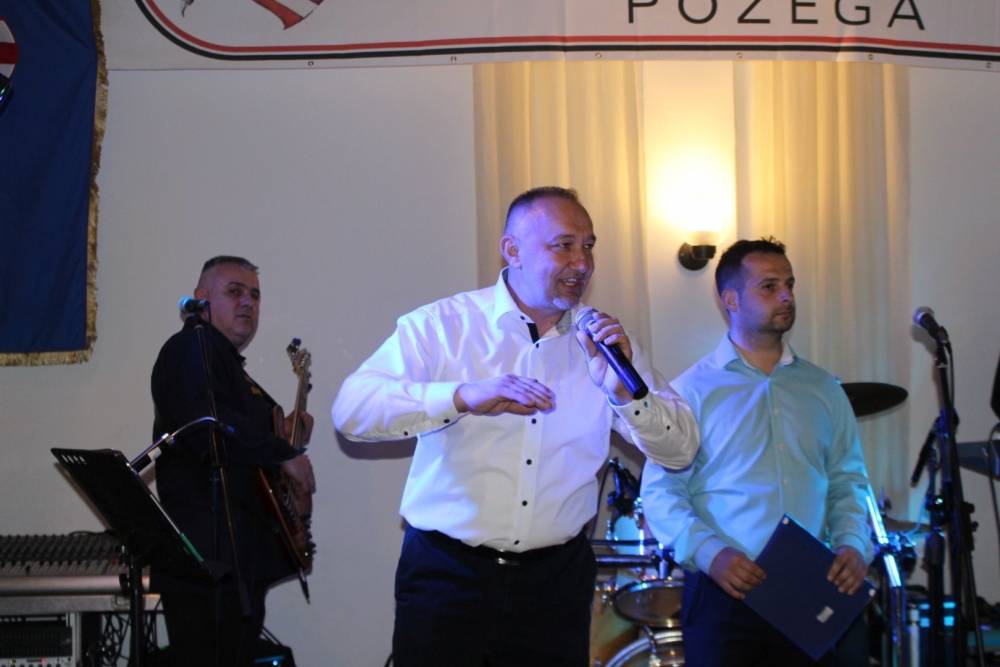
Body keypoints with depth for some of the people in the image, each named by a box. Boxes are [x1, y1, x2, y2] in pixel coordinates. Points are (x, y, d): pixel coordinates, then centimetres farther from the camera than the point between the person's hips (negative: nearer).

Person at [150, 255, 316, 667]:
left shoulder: (232, 368, 25)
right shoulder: (191, 348, -5)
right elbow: (203, 425, -23)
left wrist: (284, 435, 15)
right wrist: (284, 452, -16)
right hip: (210, 557, -10)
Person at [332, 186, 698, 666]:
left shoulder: (602, 341, 5)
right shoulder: (442, 325, -4)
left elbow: (680, 450, 2)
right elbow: (351, 409, -17)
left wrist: (624, 394, -18)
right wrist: (464, 396, -30)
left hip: (556, 580, 3)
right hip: (447, 574, -3)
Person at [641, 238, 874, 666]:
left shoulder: (823, 390, 12)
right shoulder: (692, 391, -2)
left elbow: (848, 481, 13)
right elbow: (661, 492, -6)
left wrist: (853, 544, -4)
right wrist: (710, 552, -19)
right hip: (724, 595, -4)